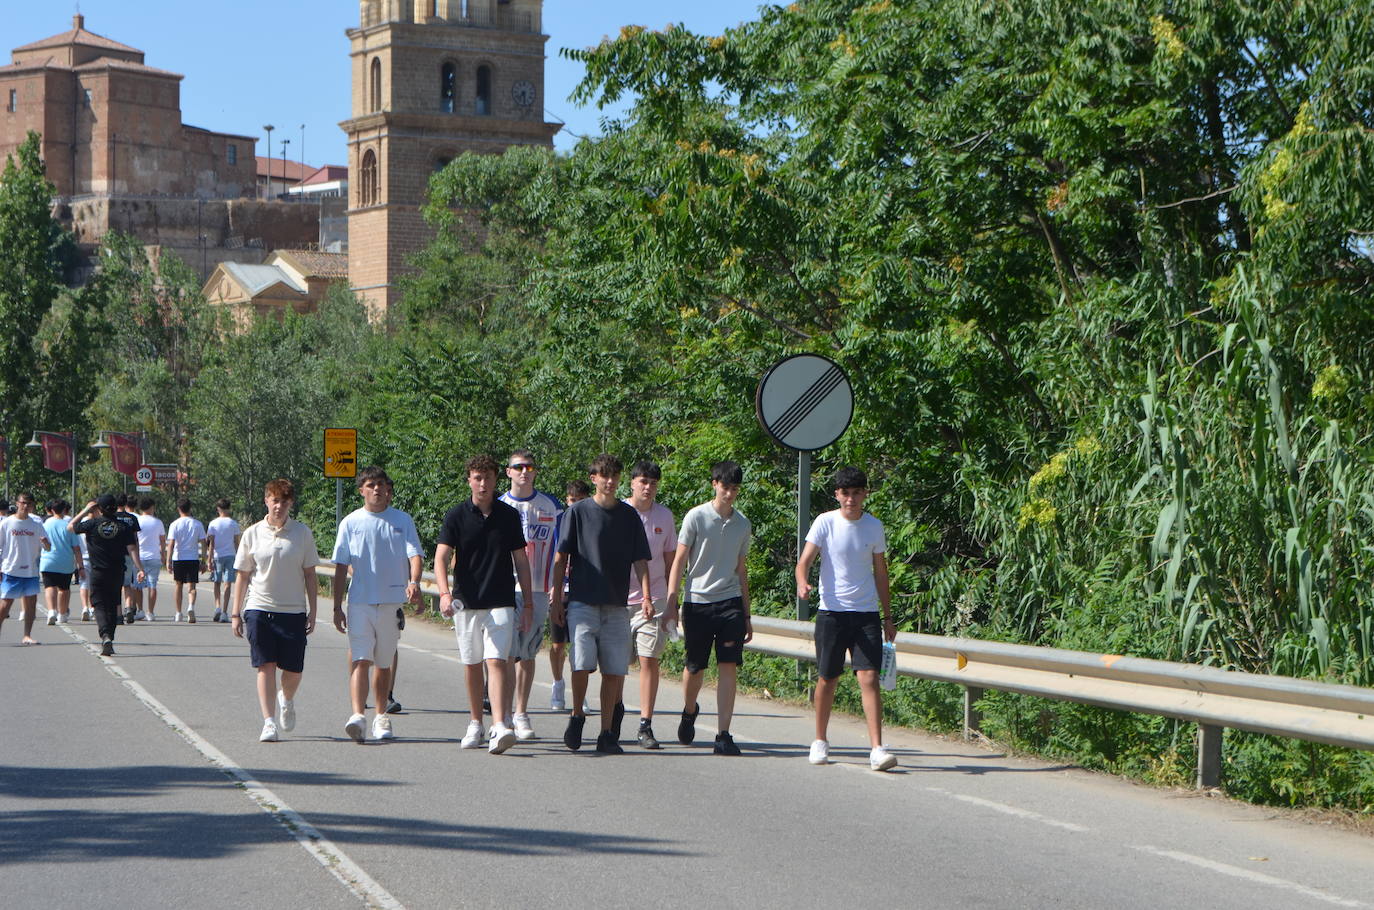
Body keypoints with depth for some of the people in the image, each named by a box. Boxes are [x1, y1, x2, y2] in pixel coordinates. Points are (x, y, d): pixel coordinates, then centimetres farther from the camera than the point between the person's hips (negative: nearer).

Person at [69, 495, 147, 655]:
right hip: (117, 573, 2)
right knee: (112, 607, 14)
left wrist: (85, 510, 13)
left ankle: (105, 636, -25)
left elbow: (70, 527, 10)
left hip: (98, 573, -2)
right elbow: (132, 549, -9)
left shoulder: (93, 524, -6)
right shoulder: (123, 526, -2)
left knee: (99, 606, -2)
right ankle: (109, 640, 18)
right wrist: (139, 569, -10)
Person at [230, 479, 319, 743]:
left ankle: (286, 700, 36)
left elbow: (309, 574, 7)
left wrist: (312, 612, 4)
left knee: (293, 669, 4)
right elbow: (242, 575, 7)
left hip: (293, 611, 1)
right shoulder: (253, 534, 2)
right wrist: (236, 613, 5)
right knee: (266, 666, -6)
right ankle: (269, 722, -4)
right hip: (259, 609, -1)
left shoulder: (302, 534, 2)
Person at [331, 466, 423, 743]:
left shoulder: (402, 520, 6)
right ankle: (358, 715, -24)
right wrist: (337, 607, 3)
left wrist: (414, 582, -23)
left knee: (383, 663, 10)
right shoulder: (351, 523, 5)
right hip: (360, 601, -1)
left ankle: (381, 716, 23)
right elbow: (341, 566, 7)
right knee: (360, 660, -14)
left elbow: (415, 554, -3)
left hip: (392, 601, 1)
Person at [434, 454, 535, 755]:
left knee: (496, 661, -14)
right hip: (466, 603, 1)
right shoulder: (457, 516, 1)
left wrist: (528, 604, 9)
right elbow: (441, 557, -7)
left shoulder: (509, 516, 5)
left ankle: (499, 727, -24)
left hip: (501, 604, -1)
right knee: (472, 665, 10)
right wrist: (444, 592, -24)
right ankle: (475, 724, 24)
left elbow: (520, 561, 11)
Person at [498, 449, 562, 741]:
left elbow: (559, 549, 11)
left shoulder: (550, 506, 8)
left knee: (527, 654, 7)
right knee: (508, 653, -10)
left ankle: (521, 716, 14)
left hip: (538, 589, 2)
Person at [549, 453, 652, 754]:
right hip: (582, 602, -2)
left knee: (614, 671, 0)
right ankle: (577, 716, 11)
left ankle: (607, 733, 9)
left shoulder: (629, 515, 9)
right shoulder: (579, 512, 3)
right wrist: (556, 597, 0)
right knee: (582, 664, -14)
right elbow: (561, 557, 5)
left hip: (616, 605, 2)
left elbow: (639, 559, 7)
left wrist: (646, 595, -6)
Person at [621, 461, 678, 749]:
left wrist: (670, 602, 12)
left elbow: (670, 559, 14)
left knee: (649, 660, -6)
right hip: (619, 598, -1)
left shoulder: (664, 516, 7)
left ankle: (646, 725, -4)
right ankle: (616, 708, 31)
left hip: (653, 599, 1)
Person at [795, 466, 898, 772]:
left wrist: (888, 617, 15)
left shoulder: (874, 527, 6)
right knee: (827, 678, 6)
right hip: (831, 611, -1)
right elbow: (805, 560, -7)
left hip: (867, 613, 1)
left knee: (869, 678, -10)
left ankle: (877, 749, -14)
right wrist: (803, 583, -30)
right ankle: (820, 741, 25)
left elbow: (880, 573, 14)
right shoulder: (825, 523, -2)